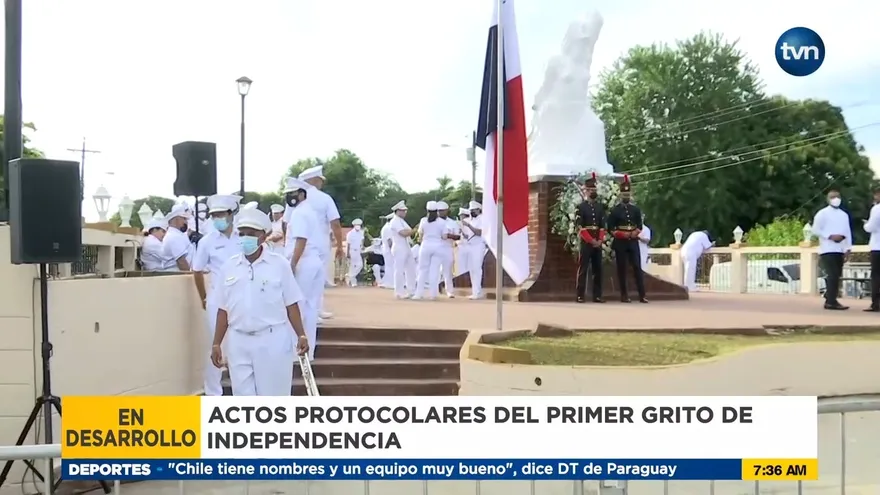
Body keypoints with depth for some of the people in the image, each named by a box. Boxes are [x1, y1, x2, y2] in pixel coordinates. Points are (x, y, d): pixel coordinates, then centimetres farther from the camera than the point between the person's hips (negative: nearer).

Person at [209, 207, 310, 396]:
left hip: (273, 340, -3)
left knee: (273, 397, 5)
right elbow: (223, 310, 9)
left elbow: (291, 305, -1)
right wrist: (216, 344, 7)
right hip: (239, 342, 3)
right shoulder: (229, 267, 5)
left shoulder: (279, 264, -3)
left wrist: (301, 335, -10)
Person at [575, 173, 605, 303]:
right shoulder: (581, 206, -3)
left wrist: (600, 240, -4)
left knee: (598, 269, 6)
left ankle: (597, 295, 10)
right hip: (586, 242, -5)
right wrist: (591, 240, -14)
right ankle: (580, 295, -3)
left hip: (598, 242, 5)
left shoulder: (600, 207, 13)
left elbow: (603, 225, 11)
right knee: (583, 269, -5)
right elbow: (580, 227, -9)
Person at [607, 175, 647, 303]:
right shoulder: (615, 210, -1)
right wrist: (621, 234, -14)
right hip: (620, 243, -2)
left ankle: (642, 295, -3)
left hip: (633, 242, 2)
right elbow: (610, 228, -2)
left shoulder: (636, 209, 9)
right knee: (622, 269, 1)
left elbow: (640, 226, 10)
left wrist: (634, 233, -9)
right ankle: (624, 295, 7)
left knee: (637, 267, -2)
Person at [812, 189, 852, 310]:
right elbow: (816, 230, -8)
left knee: (836, 276, 7)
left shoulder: (844, 215, 15)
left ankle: (830, 300, 14)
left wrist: (848, 249, 8)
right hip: (827, 250, -6)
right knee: (832, 275, -13)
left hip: (840, 250, 6)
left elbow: (848, 232, 15)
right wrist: (831, 236, -17)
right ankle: (831, 301, -13)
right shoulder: (822, 213, -2)